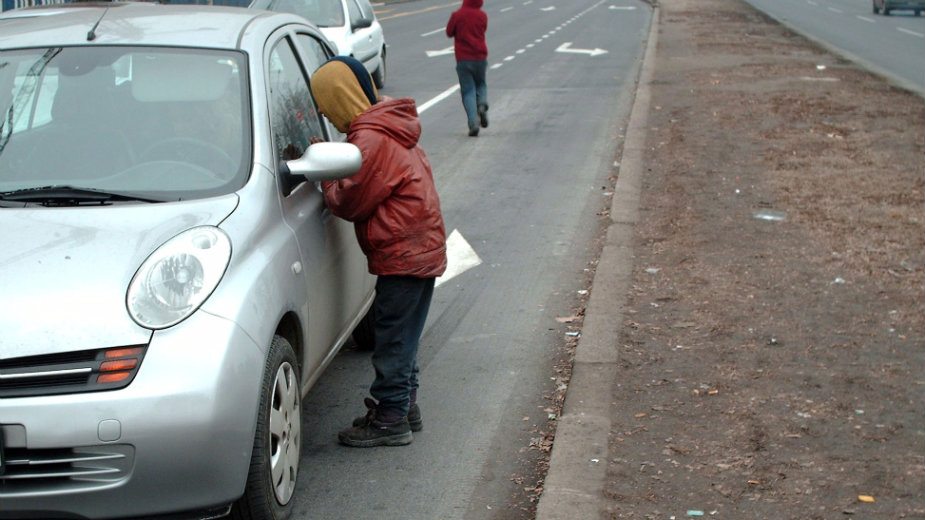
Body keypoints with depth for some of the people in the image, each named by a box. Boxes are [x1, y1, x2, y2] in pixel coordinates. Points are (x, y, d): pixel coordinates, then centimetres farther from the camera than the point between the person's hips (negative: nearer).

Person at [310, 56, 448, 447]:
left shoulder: (371, 141, -20)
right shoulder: (389, 126, 12)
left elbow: (350, 202, -14)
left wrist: (324, 177, 1)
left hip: (403, 254, -10)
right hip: (421, 247, 10)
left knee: (392, 337, -1)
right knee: (402, 334, 19)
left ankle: (390, 419, 7)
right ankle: (405, 404, 29)